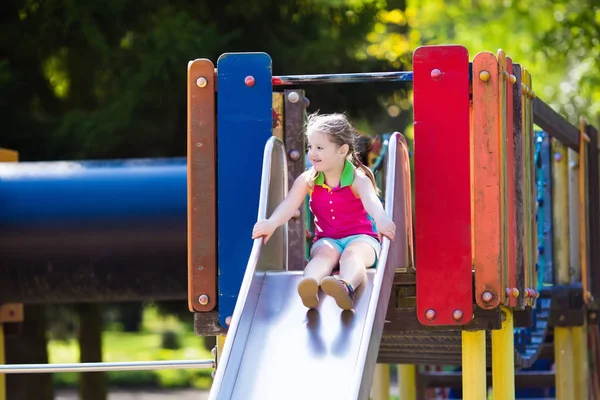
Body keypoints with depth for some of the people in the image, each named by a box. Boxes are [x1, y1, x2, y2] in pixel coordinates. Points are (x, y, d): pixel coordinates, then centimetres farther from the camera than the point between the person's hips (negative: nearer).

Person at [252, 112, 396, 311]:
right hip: (327, 239, 2)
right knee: (325, 253, -33)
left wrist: (381, 220, -55)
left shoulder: (358, 179, -9)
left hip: (360, 237, -2)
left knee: (352, 253, -36)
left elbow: (371, 201, -31)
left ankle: (346, 287, -70)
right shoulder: (307, 180, 3)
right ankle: (309, 283, -67)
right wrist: (272, 223, -36)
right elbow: (289, 204, -13)